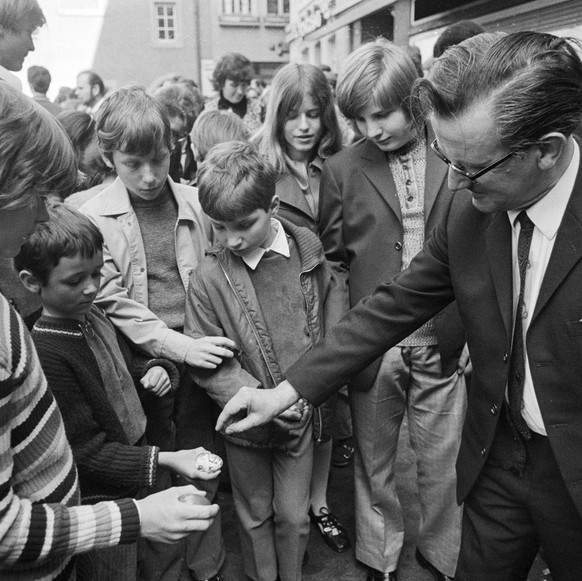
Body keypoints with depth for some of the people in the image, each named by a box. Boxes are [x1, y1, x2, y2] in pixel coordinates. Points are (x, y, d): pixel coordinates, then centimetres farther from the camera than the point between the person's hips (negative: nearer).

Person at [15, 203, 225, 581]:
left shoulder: (93, 316, -4)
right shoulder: (43, 354, -28)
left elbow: (125, 362, 15)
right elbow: (86, 450, -25)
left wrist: (153, 369, -6)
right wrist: (164, 460, -28)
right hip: (99, 500, -7)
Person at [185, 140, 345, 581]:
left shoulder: (309, 251, -9)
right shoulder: (209, 277, -17)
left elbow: (331, 320, 3)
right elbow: (206, 363, -12)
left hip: (300, 415, 1)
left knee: (294, 515, 17)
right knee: (255, 515, 20)